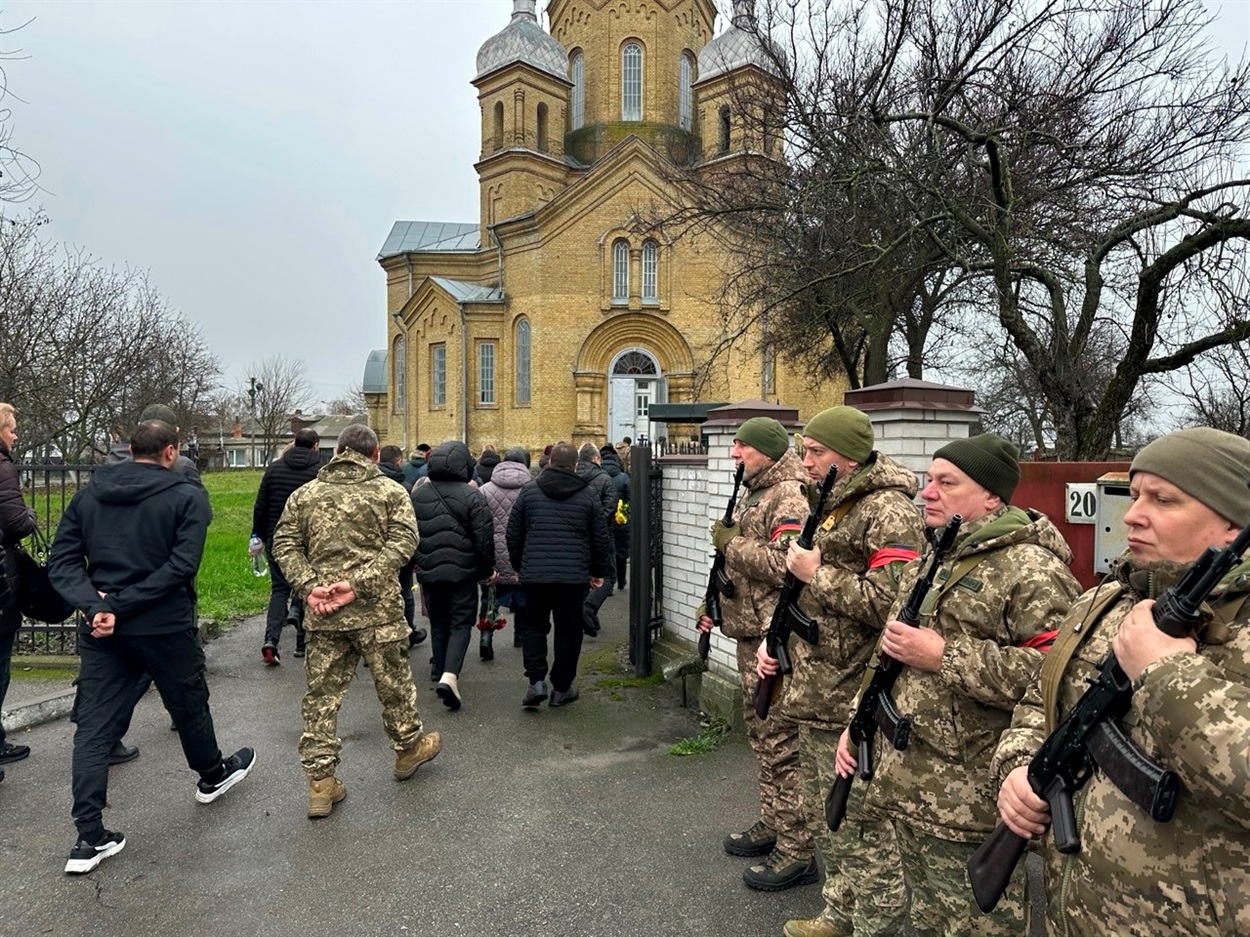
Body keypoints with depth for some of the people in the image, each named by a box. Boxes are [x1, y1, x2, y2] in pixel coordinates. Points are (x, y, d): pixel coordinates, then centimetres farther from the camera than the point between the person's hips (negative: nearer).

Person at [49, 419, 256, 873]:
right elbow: (181, 566, -20)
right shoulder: (188, 496, -10)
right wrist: (119, 605, -15)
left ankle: (90, 837, 11)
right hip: (166, 627, -3)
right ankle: (212, 776, 41)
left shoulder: (88, 495, 5)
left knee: (93, 727, 10)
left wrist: (96, 605, -13)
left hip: (101, 631, 4)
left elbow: (62, 561, -2)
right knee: (189, 707, 18)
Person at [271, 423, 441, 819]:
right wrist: (359, 583, -17)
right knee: (393, 684, 15)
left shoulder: (305, 494, 8)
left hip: (323, 614, 3)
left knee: (322, 694, 11)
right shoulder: (389, 491, -3)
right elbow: (403, 542, -14)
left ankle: (320, 781, 17)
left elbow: (284, 543, 1)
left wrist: (308, 586, -8)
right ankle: (409, 748, 35)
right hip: (377, 609, -3)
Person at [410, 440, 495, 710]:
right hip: (463, 571, -4)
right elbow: (484, 536, -10)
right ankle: (450, 675, -15)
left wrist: (416, 564, 21)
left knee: (438, 624, 18)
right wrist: (488, 569, 2)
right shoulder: (471, 495, -10)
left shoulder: (418, 494, 3)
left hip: (429, 570, 4)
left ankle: (440, 672, 28)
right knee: (461, 623, 3)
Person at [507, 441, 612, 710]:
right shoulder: (588, 497, 3)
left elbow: (514, 534, 8)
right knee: (568, 631, 11)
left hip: (535, 574, 0)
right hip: (574, 576, 0)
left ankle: (536, 680, 5)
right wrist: (599, 572, 18)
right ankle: (562, 688, 19)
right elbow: (600, 540, 6)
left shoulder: (529, 492, 4)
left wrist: (519, 566, 21)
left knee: (533, 626, 16)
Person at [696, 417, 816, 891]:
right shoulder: (751, 494, 15)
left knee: (783, 743, -1)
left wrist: (731, 541, -16)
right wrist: (714, 603, 14)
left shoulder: (791, 496, -16)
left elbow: (783, 566, -27)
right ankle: (772, 823, 36)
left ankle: (796, 850, 12)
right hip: (750, 634, 10)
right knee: (762, 733, 20)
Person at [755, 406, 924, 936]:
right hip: (814, 691, 10)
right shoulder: (829, 505, 12)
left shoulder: (889, 511, -16)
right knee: (824, 816, 23)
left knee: (863, 829, 5)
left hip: (856, 702, -10)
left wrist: (816, 572, -20)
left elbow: (891, 603, -28)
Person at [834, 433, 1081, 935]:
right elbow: (888, 651, 20)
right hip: (907, 789, 8)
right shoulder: (931, 560, 12)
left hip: (970, 802, -8)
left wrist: (943, 656, -25)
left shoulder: (1031, 569, -16)